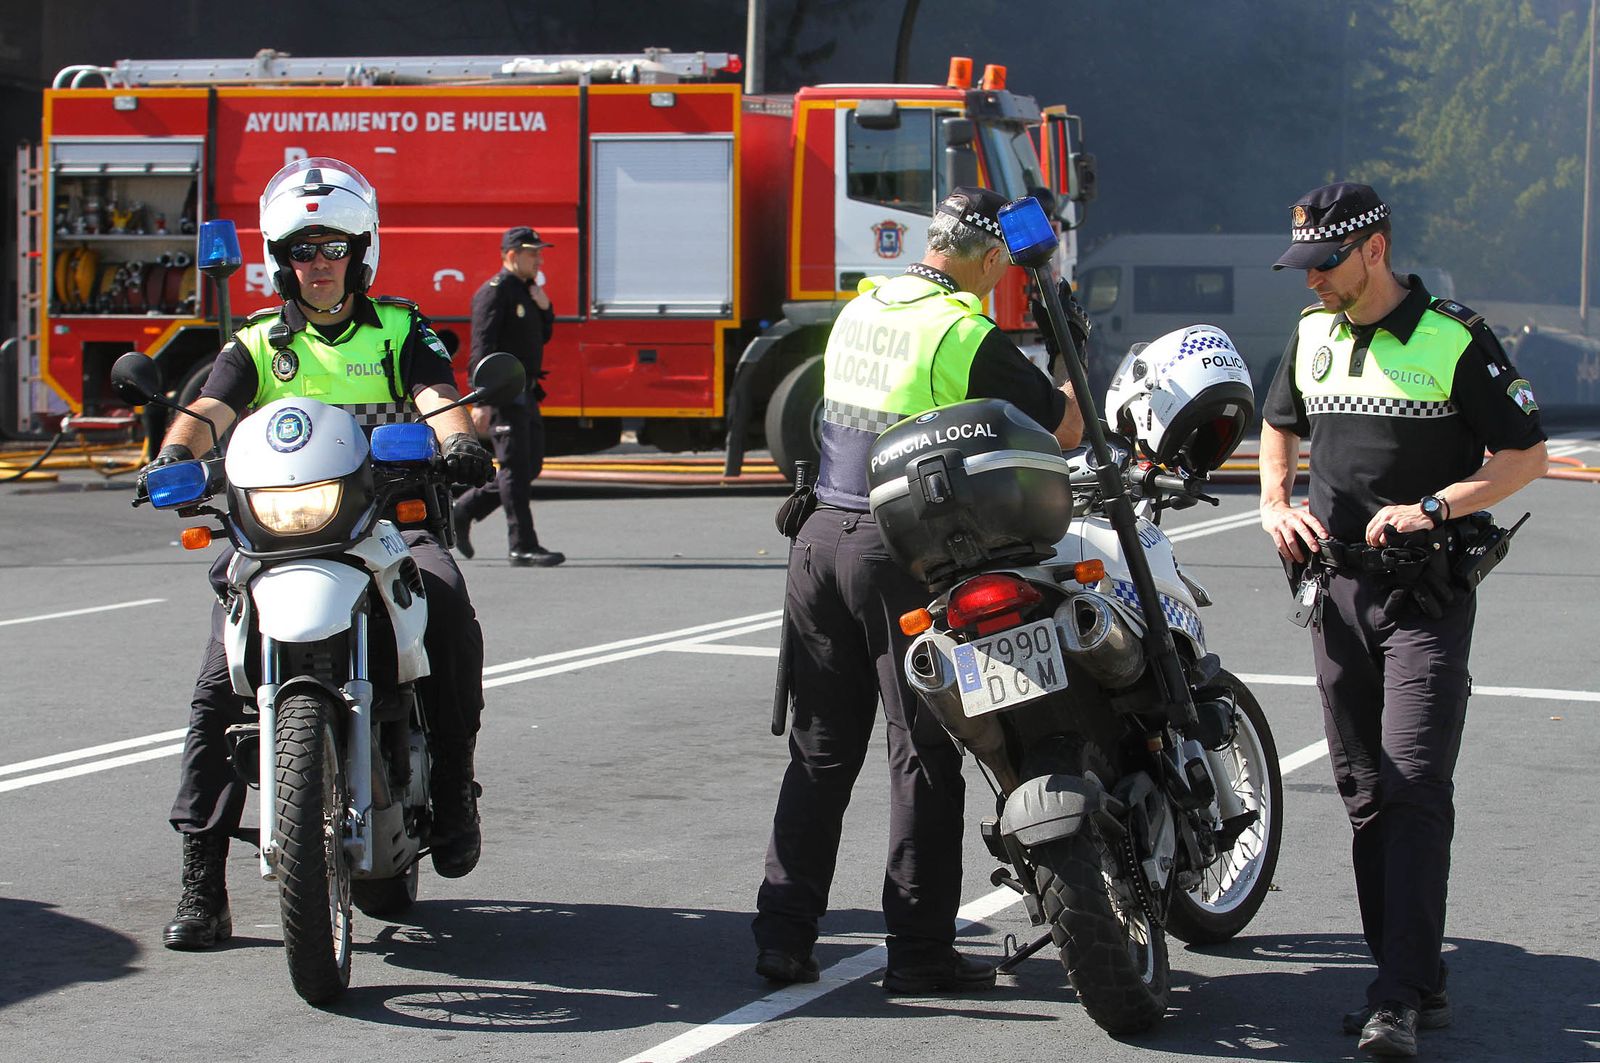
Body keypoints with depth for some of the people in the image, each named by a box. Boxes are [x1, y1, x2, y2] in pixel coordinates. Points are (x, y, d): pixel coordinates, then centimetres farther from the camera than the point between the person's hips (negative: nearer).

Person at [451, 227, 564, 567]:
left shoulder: (526, 291, 17)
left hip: (525, 393, 10)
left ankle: (462, 513, 19)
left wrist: (544, 307, 3)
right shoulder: (495, 292, -12)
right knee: (515, 468, -8)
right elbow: (482, 347, -18)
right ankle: (523, 547, -7)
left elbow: (542, 336, 23)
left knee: (530, 466, 12)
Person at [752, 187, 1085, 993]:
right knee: (924, 753, 1)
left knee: (821, 749, 12)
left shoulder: (857, 310, 11)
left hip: (823, 535, 7)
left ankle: (783, 933, 10)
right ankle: (918, 948, 3)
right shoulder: (969, 337, -11)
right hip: (904, 551, -7)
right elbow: (1063, 429, -5)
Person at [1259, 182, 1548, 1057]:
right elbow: (1280, 426, 28)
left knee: (1414, 787, -14)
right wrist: (1275, 504, 9)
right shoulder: (1311, 335, 11)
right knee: (1365, 795, 6)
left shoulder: (1456, 339, -8)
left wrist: (1432, 507, -18)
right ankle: (1416, 984, 13)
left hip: (1427, 590, -6)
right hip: (1336, 586, 6)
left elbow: (1526, 455, -6)